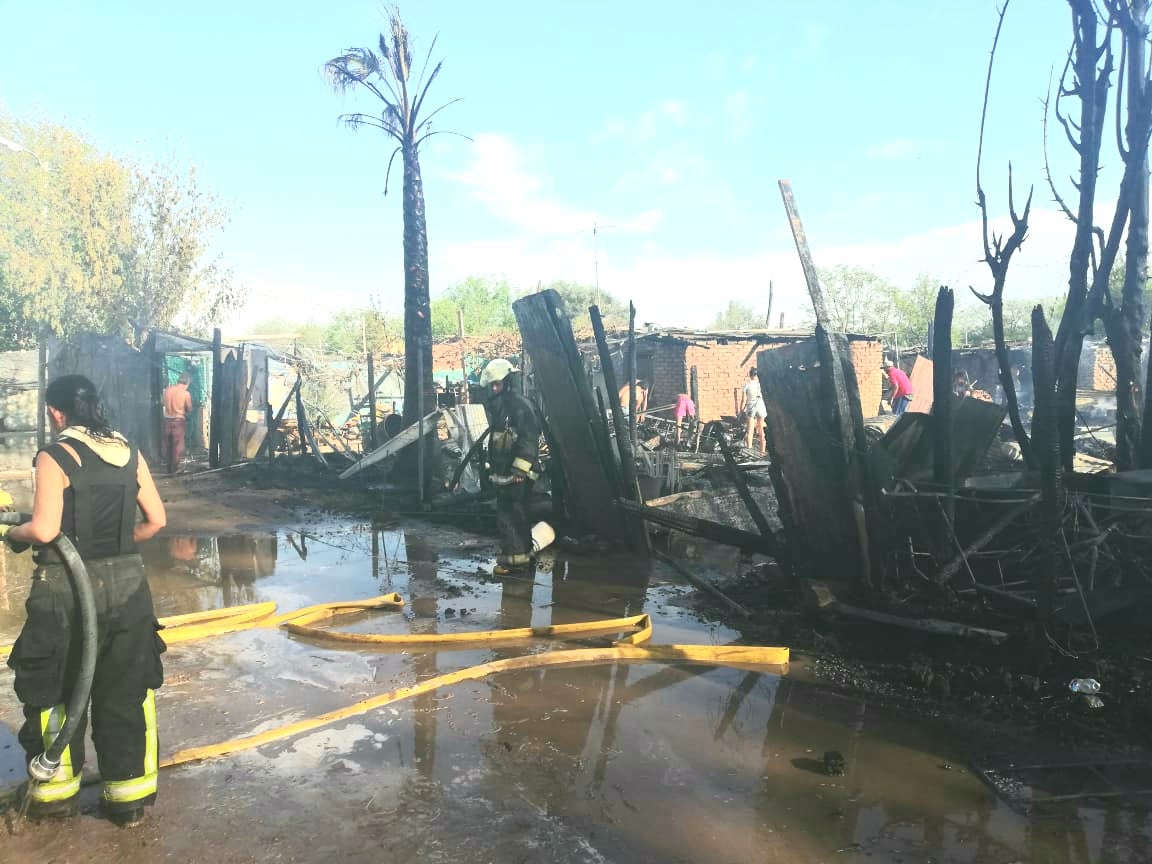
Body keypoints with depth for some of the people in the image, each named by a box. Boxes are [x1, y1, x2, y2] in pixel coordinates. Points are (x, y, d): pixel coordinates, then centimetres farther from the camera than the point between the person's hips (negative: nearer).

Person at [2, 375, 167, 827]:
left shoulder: (54, 457, -11)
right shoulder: (129, 454, 3)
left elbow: (44, 530, -19)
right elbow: (156, 520, 3)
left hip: (67, 589, -4)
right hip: (126, 584, 4)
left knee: (54, 691, 17)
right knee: (127, 693, 14)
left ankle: (57, 790, 31)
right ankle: (130, 795, 23)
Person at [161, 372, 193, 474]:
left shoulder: (167, 389, -1)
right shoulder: (186, 393, -13)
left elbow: (162, 402, 14)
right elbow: (189, 409, -3)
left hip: (167, 420, 4)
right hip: (179, 420, -4)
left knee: (167, 444, 14)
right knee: (177, 445, 6)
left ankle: (168, 466, 22)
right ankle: (174, 468, 11)